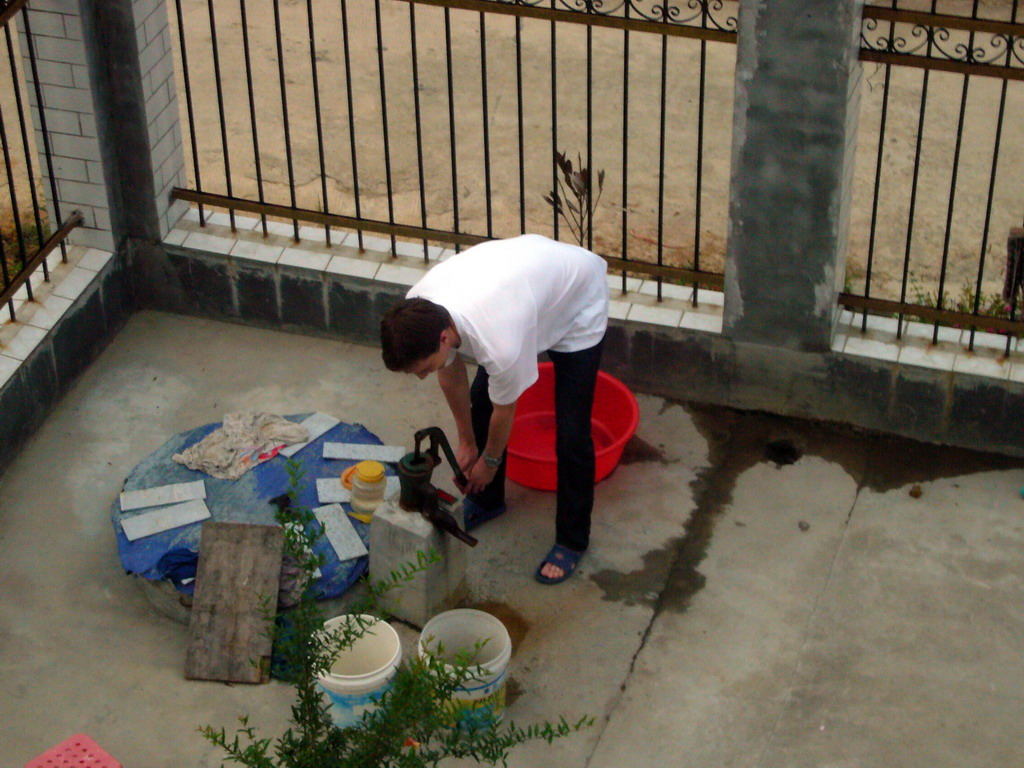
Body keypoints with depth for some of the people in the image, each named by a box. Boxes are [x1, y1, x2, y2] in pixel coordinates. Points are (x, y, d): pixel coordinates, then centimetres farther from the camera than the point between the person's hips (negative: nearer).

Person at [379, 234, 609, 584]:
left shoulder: (500, 344, -44)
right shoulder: (416, 310, -25)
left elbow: (505, 410, -21)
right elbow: (451, 372, -4)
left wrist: (489, 461, -2)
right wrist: (467, 442, 7)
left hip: (578, 308, -6)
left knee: (570, 434, -7)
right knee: (480, 399, 10)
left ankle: (572, 540, 13)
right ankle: (487, 500, 33)